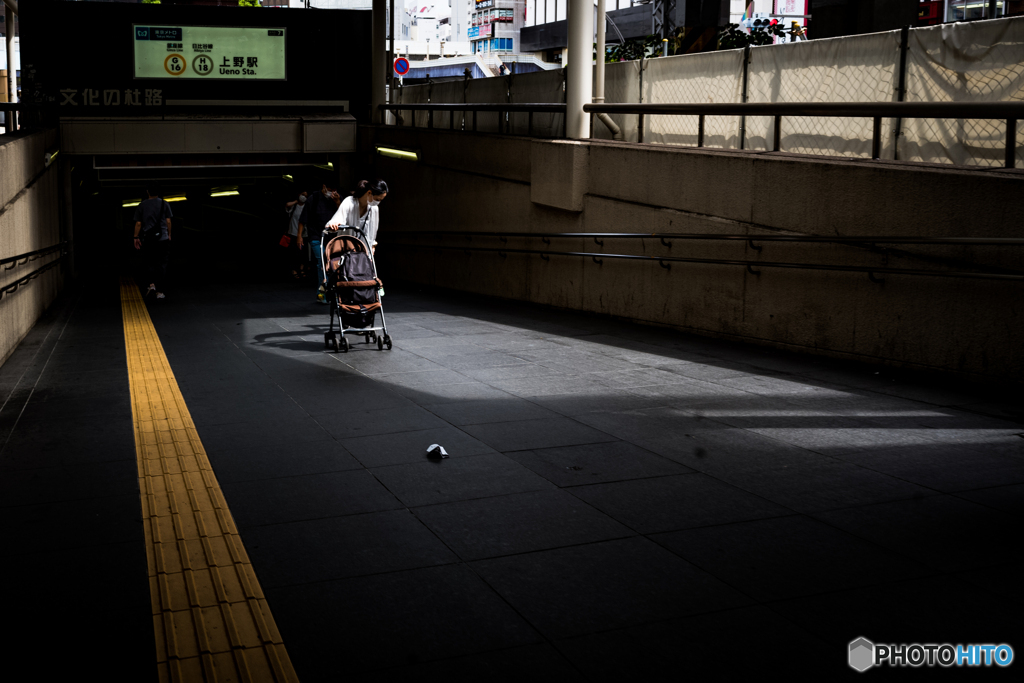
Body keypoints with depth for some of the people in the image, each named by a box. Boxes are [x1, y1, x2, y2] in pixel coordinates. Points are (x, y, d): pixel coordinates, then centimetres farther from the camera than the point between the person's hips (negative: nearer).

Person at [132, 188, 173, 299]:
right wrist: (169, 235, 12)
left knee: (150, 262, 13)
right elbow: (168, 221, 1)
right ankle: (159, 291, 2)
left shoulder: (141, 206, 2)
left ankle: (152, 283, -11)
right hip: (162, 238, 0)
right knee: (161, 264, 5)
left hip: (147, 239, 0)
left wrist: (136, 237, 8)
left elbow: (138, 223, 1)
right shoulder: (164, 204, 2)